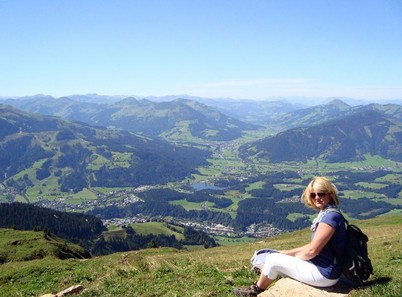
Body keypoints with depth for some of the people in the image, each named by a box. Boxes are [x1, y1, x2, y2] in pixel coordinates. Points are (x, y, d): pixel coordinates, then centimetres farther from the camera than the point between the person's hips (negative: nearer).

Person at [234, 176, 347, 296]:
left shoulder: (331, 216, -21)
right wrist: (288, 253, 10)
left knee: (272, 259, -2)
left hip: (324, 273, -9)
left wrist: (293, 257, -4)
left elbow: (313, 250, -22)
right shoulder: (325, 214, 11)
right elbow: (313, 246, 15)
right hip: (322, 268, 9)